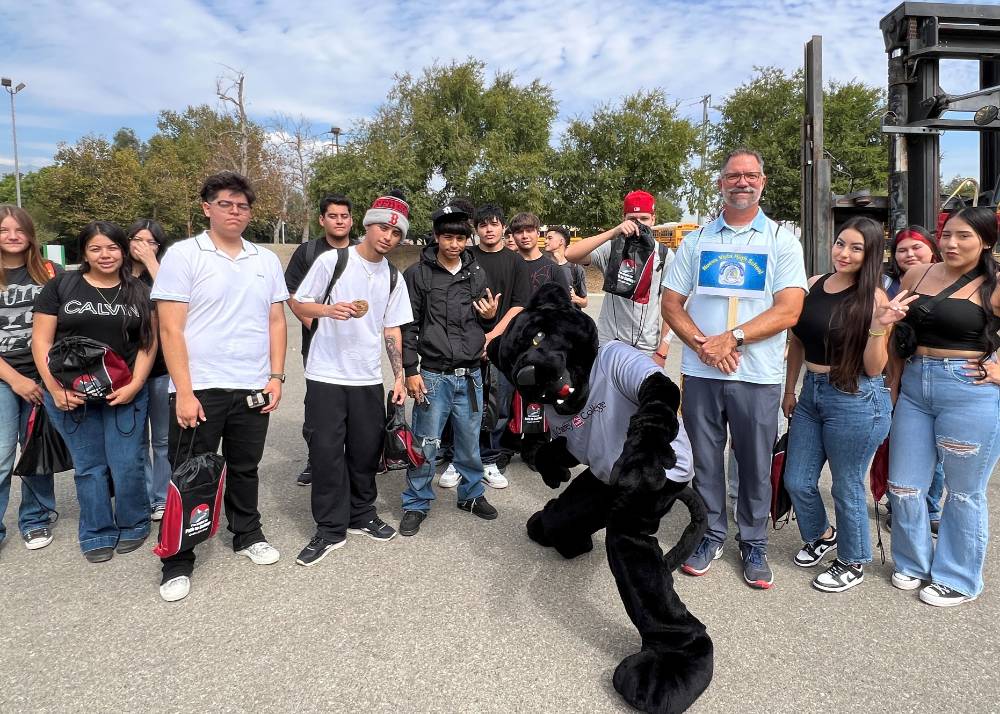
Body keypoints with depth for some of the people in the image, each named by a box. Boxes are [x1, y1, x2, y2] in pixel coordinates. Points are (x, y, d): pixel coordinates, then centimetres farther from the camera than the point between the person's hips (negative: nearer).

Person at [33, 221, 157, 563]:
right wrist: (55, 388, -8)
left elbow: (149, 342, 3)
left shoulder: (139, 292, 7)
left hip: (125, 393, 0)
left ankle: (133, 526, 22)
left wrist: (135, 385, -8)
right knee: (89, 466, 8)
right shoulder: (60, 286, 2)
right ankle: (98, 535, 24)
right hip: (70, 395, 0)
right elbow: (41, 341, 0)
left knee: (126, 465, -1)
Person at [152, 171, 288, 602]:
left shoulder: (266, 260, 8)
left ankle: (247, 536, 36)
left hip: (253, 389, 4)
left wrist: (276, 377, 2)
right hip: (199, 389, -4)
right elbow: (171, 328, -9)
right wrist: (184, 392, -14)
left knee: (245, 469, 17)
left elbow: (276, 322, 11)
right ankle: (178, 564, 18)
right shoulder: (183, 255, -5)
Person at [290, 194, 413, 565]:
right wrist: (329, 309, -22)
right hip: (325, 375, -4)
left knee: (366, 450, 10)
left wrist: (399, 376, 5)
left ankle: (362, 515, 29)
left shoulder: (394, 278, 9)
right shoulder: (332, 260, -4)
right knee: (326, 451, 0)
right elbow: (299, 304, -2)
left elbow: (392, 329, 11)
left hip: (368, 378, 4)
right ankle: (330, 530, 13)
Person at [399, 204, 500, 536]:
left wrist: (490, 316, -4)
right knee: (425, 445, 2)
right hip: (433, 375, -3)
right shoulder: (418, 274, -3)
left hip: (471, 375, 4)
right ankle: (416, 504, 17)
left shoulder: (477, 273, 9)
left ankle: (471, 494, 32)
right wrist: (411, 371, -8)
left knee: (470, 442, 14)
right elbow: (407, 326, -3)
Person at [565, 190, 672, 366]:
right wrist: (614, 232, -25)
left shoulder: (664, 255, 2)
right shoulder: (611, 248, -2)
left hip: (646, 349, 1)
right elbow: (570, 254, -19)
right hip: (608, 344, 0)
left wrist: (662, 351, -3)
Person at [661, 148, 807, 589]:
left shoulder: (782, 241, 3)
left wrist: (732, 338, -17)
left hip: (757, 375, -1)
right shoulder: (696, 240, 9)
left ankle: (753, 544, 26)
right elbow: (670, 304, 5)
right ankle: (710, 534, 28)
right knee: (704, 460, 11)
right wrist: (702, 344, -12)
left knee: (756, 465, 9)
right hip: (700, 371, 2)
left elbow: (789, 310, -8)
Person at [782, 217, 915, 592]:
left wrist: (878, 328, -26)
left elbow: (874, 368, -11)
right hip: (811, 393, 6)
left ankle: (853, 563, 33)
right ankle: (822, 535, 45)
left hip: (856, 400, -5)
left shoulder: (874, 299, -11)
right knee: (797, 482, 15)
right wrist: (789, 390, 16)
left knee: (847, 488, 9)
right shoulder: (812, 285, 2)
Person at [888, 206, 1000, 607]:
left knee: (964, 493, 9)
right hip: (914, 387, 5)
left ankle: (958, 580, 28)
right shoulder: (916, 276, 6)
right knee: (903, 486, 10)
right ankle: (913, 564, 32)